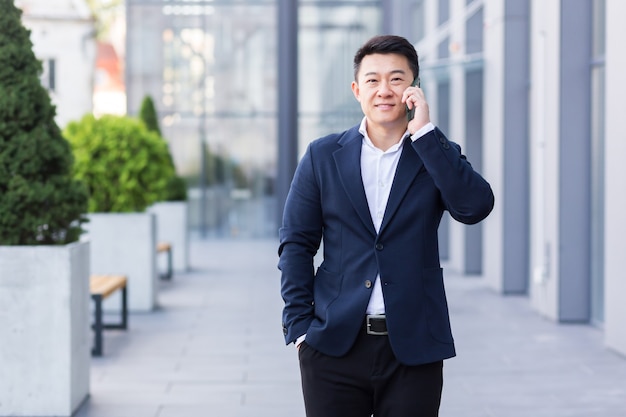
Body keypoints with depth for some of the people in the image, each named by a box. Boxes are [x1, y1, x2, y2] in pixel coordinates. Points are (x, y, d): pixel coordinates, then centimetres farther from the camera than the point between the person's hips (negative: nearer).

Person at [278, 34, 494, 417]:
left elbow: (476, 208, -13)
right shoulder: (323, 156, 7)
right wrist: (299, 325, -2)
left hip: (414, 349, 0)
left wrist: (424, 131, -13)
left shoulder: (437, 155, 6)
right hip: (335, 345, 0)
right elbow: (297, 243, 6)